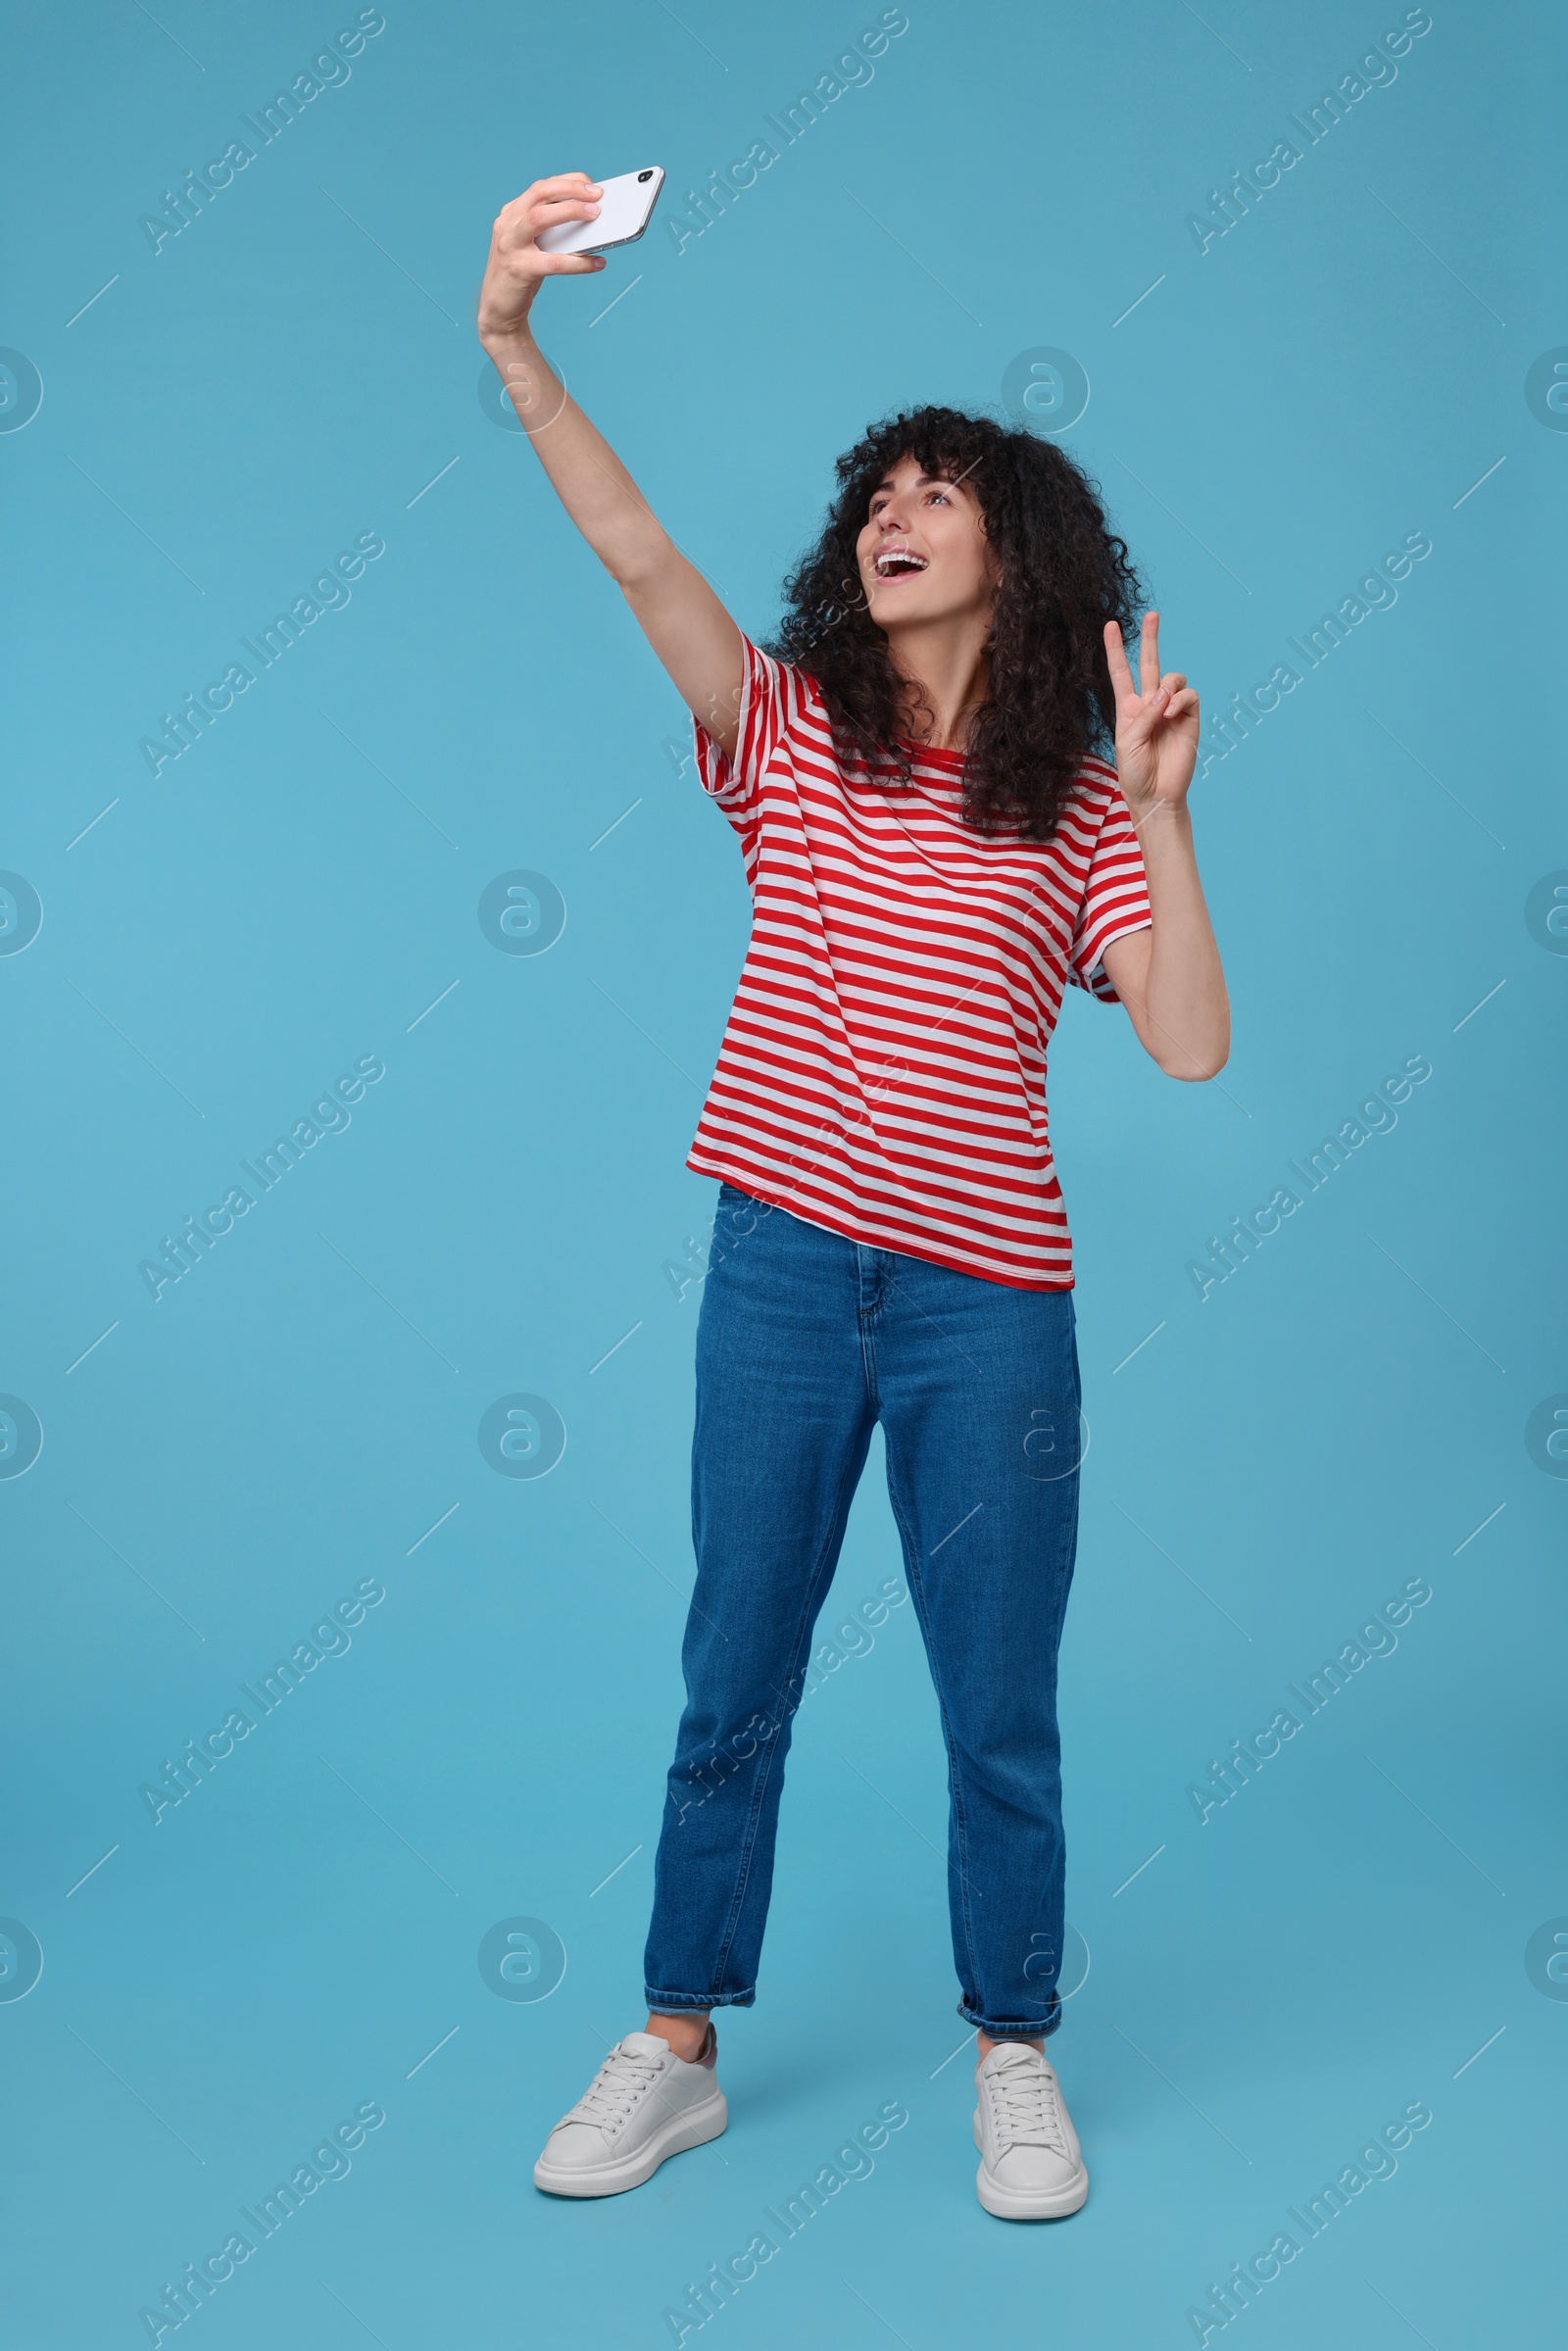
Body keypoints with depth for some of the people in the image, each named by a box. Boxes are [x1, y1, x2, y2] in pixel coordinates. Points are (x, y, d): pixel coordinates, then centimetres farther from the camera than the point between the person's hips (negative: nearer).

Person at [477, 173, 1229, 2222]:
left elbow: (1191, 1044, -6)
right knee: (733, 1687, 11)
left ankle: (1014, 2059, 30)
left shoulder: (1079, 806, 4)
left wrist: (1160, 808, -11)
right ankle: (676, 2048, 29)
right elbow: (639, 556, -9)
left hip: (989, 1299, -1)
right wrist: (514, 348, -19)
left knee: (1001, 1718, 10)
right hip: (784, 1267, 1)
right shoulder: (794, 736, 5)